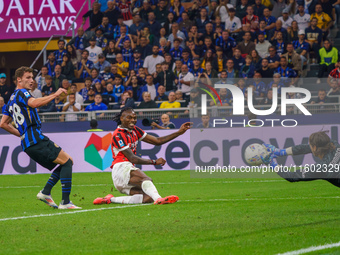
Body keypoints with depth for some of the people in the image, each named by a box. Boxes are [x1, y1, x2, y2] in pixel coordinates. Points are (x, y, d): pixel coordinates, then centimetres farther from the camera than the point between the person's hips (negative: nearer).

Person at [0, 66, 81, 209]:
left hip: (27, 144, 10)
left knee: (66, 163, 15)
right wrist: (55, 95, -22)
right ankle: (65, 202, -20)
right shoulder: (21, 93, -4)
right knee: (67, 162, -11)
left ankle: (45, 192, 2)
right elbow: (34, 103, -27)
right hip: (36, 140, -10)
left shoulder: (12, 100, 24)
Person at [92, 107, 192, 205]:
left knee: (148, 198, -13)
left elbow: (157, 141, 19)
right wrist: (154, 162, -14)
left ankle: (110, 200, -7)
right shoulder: (118, 135, -7)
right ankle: (158, 199, -65)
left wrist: (179, 132, 12)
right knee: (146, 179, -34)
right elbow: (132, 158, -13)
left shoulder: (134, 130, 19)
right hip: (121, 168, -8)